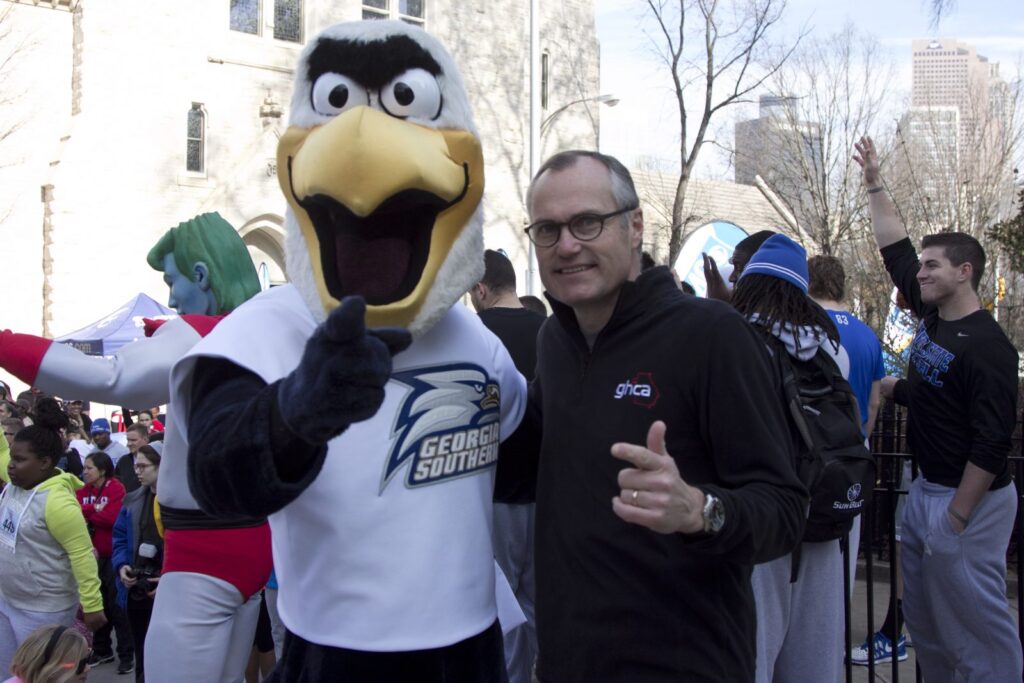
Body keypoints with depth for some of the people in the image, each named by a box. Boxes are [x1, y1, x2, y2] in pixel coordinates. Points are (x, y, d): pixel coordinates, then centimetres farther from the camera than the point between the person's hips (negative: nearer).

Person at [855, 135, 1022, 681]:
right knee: (922, 616, 16)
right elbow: (895, 248, 15)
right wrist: (875, 184, 16)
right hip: (925, 487, 9)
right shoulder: (931, 316, 6)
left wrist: (957, 517, -21)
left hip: (970, 498, -9)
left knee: (975, 619, -3)